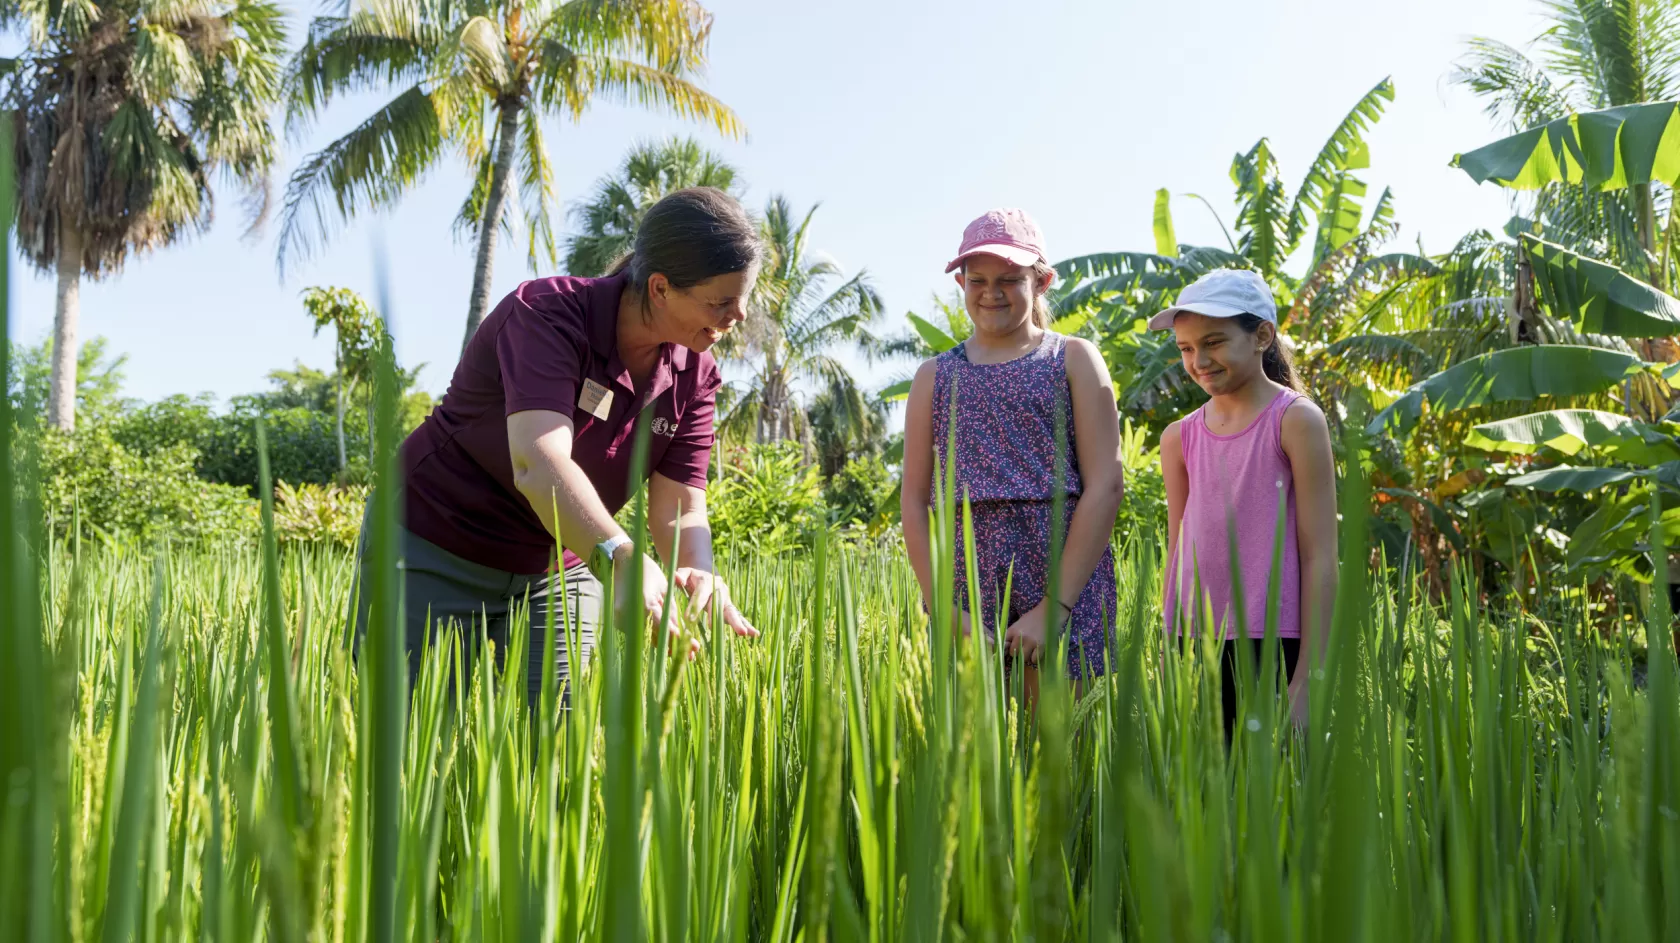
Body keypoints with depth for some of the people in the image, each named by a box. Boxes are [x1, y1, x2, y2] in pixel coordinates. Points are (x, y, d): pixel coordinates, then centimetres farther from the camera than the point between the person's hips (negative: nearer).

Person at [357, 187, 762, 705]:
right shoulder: (548, 314, -25)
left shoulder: (694, 376, -6)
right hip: (435, 551, -4)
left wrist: (702, 573, -35)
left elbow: (679, 509, -12)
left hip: (561, 569, 5)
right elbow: (538, 464, -40)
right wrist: (620, 559, -56)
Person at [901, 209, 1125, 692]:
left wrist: (1053, 608, -11)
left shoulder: (1074, 360, 6)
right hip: (967, 586, 2)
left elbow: (1106, 484, -4)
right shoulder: (935, 376, 13)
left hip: (1064, 575, -2)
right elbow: (914, 501, 8)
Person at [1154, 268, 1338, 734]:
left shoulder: (1295, 421, -4)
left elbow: (1319, 556, -6)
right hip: (1194, 643, 4)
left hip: (1270, 644, -4)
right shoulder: (1179, 438, 9)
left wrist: (1308, 679, -9)